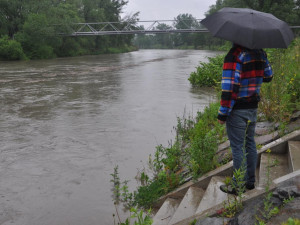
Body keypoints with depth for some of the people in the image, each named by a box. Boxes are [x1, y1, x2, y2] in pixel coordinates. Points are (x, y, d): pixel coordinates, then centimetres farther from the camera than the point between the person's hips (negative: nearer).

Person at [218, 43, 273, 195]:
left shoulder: (234, 55, -18)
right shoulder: (260, 52, 6)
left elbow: (230, 86, -23)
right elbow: (268, 77, 17)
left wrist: (222, 114, -18)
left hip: (237, 110, -8)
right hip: (253, 107, 8)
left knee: (237, 147, 1)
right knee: (250, 144, 17)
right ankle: (250, 181, 28)